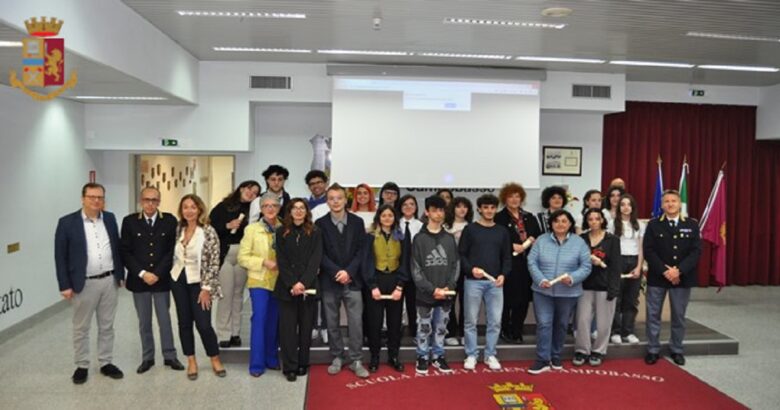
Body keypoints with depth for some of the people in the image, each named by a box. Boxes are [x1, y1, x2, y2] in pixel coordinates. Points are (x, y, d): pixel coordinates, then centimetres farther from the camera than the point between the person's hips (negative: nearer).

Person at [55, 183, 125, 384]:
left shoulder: (110, 218, 4)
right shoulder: (67, 222, -8)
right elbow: (60, 256, -7)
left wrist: (120, 274, 8)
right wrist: (65, 285, -10)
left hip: (109, 281, 4)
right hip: (83, 284, -3)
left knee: (107, 326, 13)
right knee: (81, 328, 10)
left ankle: (106, 363, 24)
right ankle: (81, 366, 23)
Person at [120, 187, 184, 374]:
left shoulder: (170, 221, -2)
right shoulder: (129, 221, -1)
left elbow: (172, 251, -4)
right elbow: (125, 252, -4)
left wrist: (157, 274, -12)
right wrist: (142, 273, -13)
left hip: (162, 279, -1)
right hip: (138, 280, 1)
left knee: (165, 319, 7)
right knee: (144, 322, 10)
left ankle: (169, 356, 19)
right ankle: (147, 357, 23)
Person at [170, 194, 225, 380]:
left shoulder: (208, 232, -13)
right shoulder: (179, 230, 3)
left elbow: (214, 262, -14)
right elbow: (176, 256, 14)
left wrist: (206, 288, -15)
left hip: (199, 282, -5)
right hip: (179, 281, 5)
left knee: (203, 324, -4)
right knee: (184, 323, 9)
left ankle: (215, 360, 17)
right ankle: (191, 361, 23)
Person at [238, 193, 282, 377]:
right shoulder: (252, 229, -3)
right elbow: (243, 257, -4)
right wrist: (263, 262, -16)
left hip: (279, 282, 3)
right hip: (259, 281, -2)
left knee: (274, 321, 11)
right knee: (259, 320, -4)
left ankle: (271, 358, 25)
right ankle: (257, 363, 5)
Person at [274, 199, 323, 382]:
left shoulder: (315, 233, 5)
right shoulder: (281, 232, 7)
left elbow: (315, 260, -3)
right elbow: (281, 261, 0)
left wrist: (303, 283, -14)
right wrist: (292, 284, -11)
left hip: (308, 286, 0)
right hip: (287, 288, 0)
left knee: (306, 327, 5)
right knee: (288, 327, -1)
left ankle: (303, 363, 17)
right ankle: (290, 367, 7)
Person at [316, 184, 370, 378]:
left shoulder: (357, 222, 4)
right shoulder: (321, 224, 0)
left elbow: (361, 251, 0)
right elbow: (320, 253, -4)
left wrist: (348, 272, -12)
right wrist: (336, 272, -13)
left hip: (352, 280, 0)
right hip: (329, 281, 0)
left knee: (355, 322, 0)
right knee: (332, 323, 8)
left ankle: (356, 360, 11)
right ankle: (337, 358, 22)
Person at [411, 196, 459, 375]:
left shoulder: (450, 239, 7)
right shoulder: (419, 238, -3)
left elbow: (456, 265, 7)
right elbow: (415, 269, -7)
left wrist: (449, 287, -7)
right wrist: (432, 289, -13)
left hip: (445, 295, 3)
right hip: (425, 294, -3)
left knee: (441, 328, 13)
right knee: (424, 328, 6)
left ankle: (438, 356, 28)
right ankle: (423, 357, 22)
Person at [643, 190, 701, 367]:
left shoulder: (692, 225, 3)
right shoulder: (653, 225, 1)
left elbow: (696, 251, -5)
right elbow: (648, 251, -6)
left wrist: (679, 270, -16)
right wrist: (665, 271, -16)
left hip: (682, 278, 1)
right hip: (657, 277, -1)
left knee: (679, 316, 10)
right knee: (653, 315, 4)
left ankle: (676, 350, 24)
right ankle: (653, 350, 15)